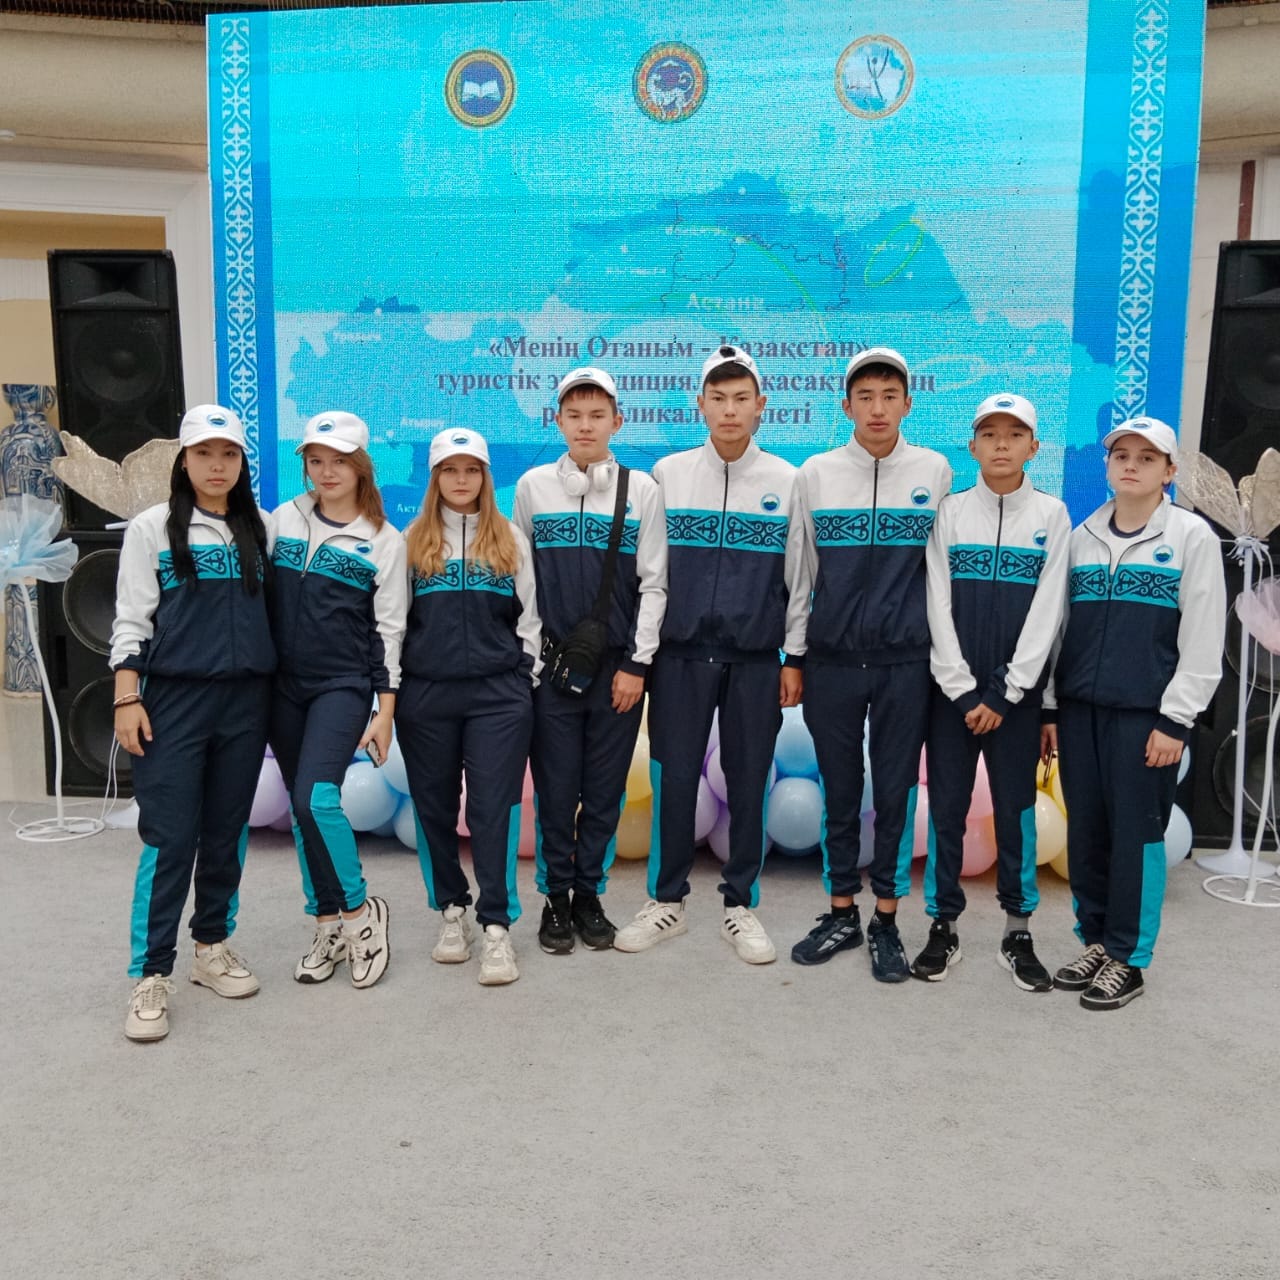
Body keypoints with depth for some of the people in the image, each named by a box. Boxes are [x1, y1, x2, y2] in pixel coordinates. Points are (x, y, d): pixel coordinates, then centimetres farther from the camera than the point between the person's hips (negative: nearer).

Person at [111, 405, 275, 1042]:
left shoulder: (257, 529, 11)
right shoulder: (153, 528, 2)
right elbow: (131, 619, -1)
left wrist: (280, 690, 10)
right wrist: (126, 699, -8)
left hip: (246, 700, 3)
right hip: (174, 699, -3)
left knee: (227, 833, 10)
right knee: (170, 839, -5)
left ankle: (212, 946, 25)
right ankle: (150, 975, 3)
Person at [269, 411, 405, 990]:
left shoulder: (384, 541, -1)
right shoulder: (284, 519, 7)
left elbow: (388, 631, -1)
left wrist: (385, 713, -5)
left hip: (343, 685, -4)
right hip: (284, 685, 4)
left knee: (317, 798, -19)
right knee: (301, 809, 7)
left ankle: (359, 909, 0)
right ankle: (328, 926, 19)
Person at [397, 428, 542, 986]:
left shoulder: (511, 540, 9)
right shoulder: (412, 541, 8)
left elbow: (530, 615, 10)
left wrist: (526, 675, 3)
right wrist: (392, 687, 6)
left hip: (498, 694, -1)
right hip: (426, 696, 1)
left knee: (493, 809, -5)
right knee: (434, 807, 8)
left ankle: (497, 928, 0)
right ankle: (452, 910, 25)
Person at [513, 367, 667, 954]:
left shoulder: (642, 489, 3)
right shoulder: (533, 486, 5)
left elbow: (653, 583, 1)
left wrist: (637, 664, -4)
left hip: (618, 666, 0)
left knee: (605, 790, 6)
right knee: (555, 790, 4)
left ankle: (589, 894, 21)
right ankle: (556, 898, 19)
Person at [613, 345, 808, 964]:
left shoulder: (787, 481, 3)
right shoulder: (668, 474, 4)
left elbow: (799, 576, 5)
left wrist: (794, 659, 2)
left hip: (756, 658, 0)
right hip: (681, 653, 0)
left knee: (748, 782, 6)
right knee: (673, 778, 3)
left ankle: (740, 907, 20)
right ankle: (666, 902, 19)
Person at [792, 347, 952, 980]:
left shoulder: (934, 471, 2)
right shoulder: (816, 473, 2)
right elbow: (799, 571, 7)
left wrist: (942, 649, 8)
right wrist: (793, 655, 6)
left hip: (905, 660, 0)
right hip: (832, 659, 1)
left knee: (895, 793, 6)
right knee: (839, 792, 9)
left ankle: (886, 921, 19)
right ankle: (841, 913, 24)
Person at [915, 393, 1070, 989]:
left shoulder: (1052, 515, 2)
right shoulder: (950, 512, 2)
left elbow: (1046, 611, -3)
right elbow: (939, 608, -2)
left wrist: (1006, 694, -9)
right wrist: (964, 692, -9)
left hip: (1017, 692, 0)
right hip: (952, 690, 0)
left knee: (1016, 809, 5)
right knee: (946, 807, 3)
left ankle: (1017, 933, 17)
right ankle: (944, 927, 15)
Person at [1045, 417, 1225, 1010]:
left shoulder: (1192, 536, -1)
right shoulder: (1082, 536, 11)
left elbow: (1203, 639, -5)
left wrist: (1175, 720, -10)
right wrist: (1047, 705, 10)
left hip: (1146, 714, -4)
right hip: (1079, 710, 4)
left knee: (1136, 836, 1)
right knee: (1086, 833, 9)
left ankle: (1127, 959, 14)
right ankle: (1094, 943, 23)